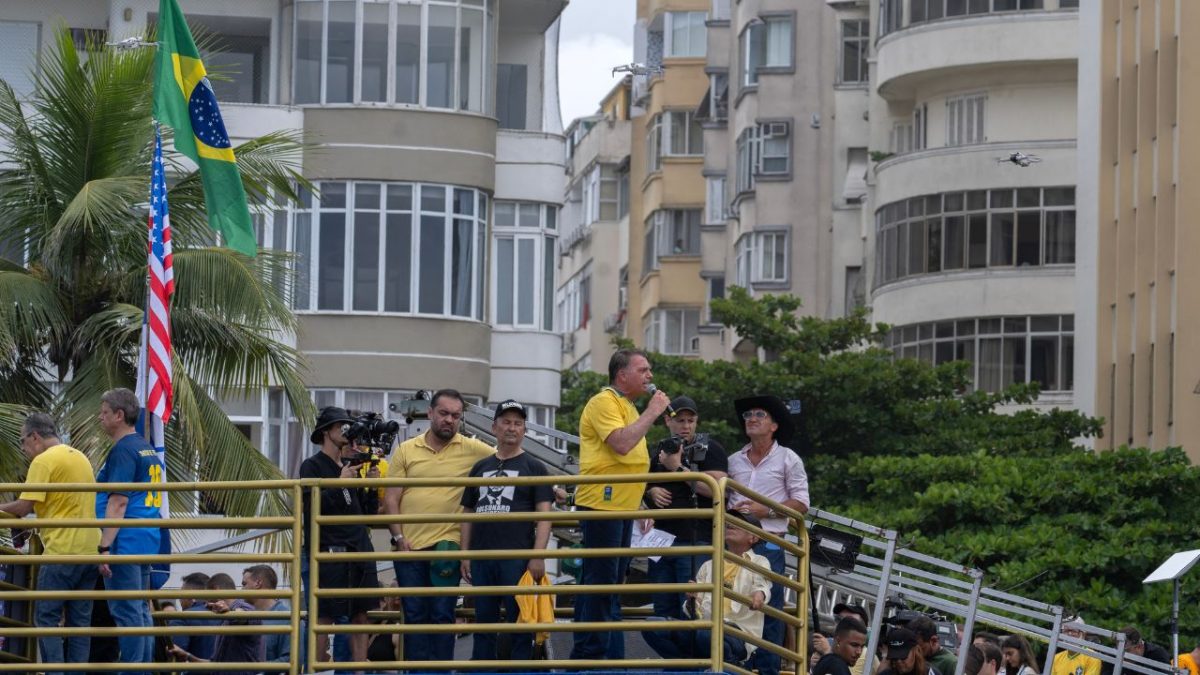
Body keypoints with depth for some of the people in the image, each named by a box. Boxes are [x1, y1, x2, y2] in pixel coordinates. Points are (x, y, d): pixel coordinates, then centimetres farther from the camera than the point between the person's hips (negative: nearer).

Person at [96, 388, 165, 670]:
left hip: (126, 541, -9)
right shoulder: (149, 449, 18)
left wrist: (105, 547, -21)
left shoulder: (123, 450, -12)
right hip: (147, 541, 9)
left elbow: (119, 502, -19)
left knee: (126, 612, -9)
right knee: (141, 611, 10)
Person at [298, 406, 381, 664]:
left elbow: (369, 512, 18)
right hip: (329, 552, -6)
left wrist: (372, 487, 1)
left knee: (360, 615, 4)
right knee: (324, 618, -6)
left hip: (359, 550, 6)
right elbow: (310, 507, -14)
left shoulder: (351, 466, 17)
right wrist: (339, 483, -19)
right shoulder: (312, 466, -1)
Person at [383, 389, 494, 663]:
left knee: (442, 615, -1)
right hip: (408, 546, 2)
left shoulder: (472, 450, 2)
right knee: (414, 614, 4)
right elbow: (391, 498, 5)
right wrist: (399, 536, -5)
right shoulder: (406, 450, 7)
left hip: (446, 547, -2)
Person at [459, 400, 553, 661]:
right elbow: (468, 514, 18)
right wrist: (465, 554, 9)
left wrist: (538, 555, -13)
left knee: (519, 622, -2)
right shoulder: (480, 468, 16)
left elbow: (544, 514, -3)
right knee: (483, 621, 10)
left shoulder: (534, 467, 4)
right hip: (482, 558, 4)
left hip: (518, 558, -4)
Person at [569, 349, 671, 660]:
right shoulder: (604, 402, -11)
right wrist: (652, 412, -16)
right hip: (601, 505, -10)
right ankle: (589, 654, -10)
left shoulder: (627, 405, 20)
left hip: (622, 507, 10)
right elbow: (621, 444, -25)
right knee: (600, 582, -11)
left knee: (610, 584, 12)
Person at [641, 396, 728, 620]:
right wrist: (652, 491, 7)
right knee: (663, 608, 7)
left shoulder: (709, 449, 0)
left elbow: (716, 489, -15)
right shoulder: (661, 450, 20)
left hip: (695, 540, -7)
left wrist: (678, 468, -11)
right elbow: (648, 485, 32)